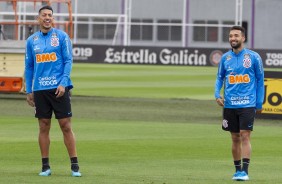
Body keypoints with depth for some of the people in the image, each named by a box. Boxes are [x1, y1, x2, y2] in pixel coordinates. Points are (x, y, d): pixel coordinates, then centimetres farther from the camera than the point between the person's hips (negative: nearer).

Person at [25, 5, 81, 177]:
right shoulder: (32, 40, 10)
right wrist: (29, 91, 9)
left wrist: (63, 83, -13)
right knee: (44, 127, 4)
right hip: (40, 90, 3)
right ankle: (45, 166, 8)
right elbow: (29, 67, 14)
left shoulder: (62, 36, 1)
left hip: (59, 88, -3)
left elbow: (68, 61, -2)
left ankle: (75, 165, -2)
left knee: (66, 126, -4)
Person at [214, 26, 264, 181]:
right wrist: (217, 94, -2)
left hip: (247, 104, -3)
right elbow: (220, 78, 16)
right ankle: (237, 170, 17)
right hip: (230, 104, 3)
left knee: (245, 136, -11)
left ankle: (245, 171, -11)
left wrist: (259, 103, 0)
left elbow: (260, 80, 3)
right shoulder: (225, 58, 6)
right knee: (235, 138, 8)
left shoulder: (254, 57, -2)